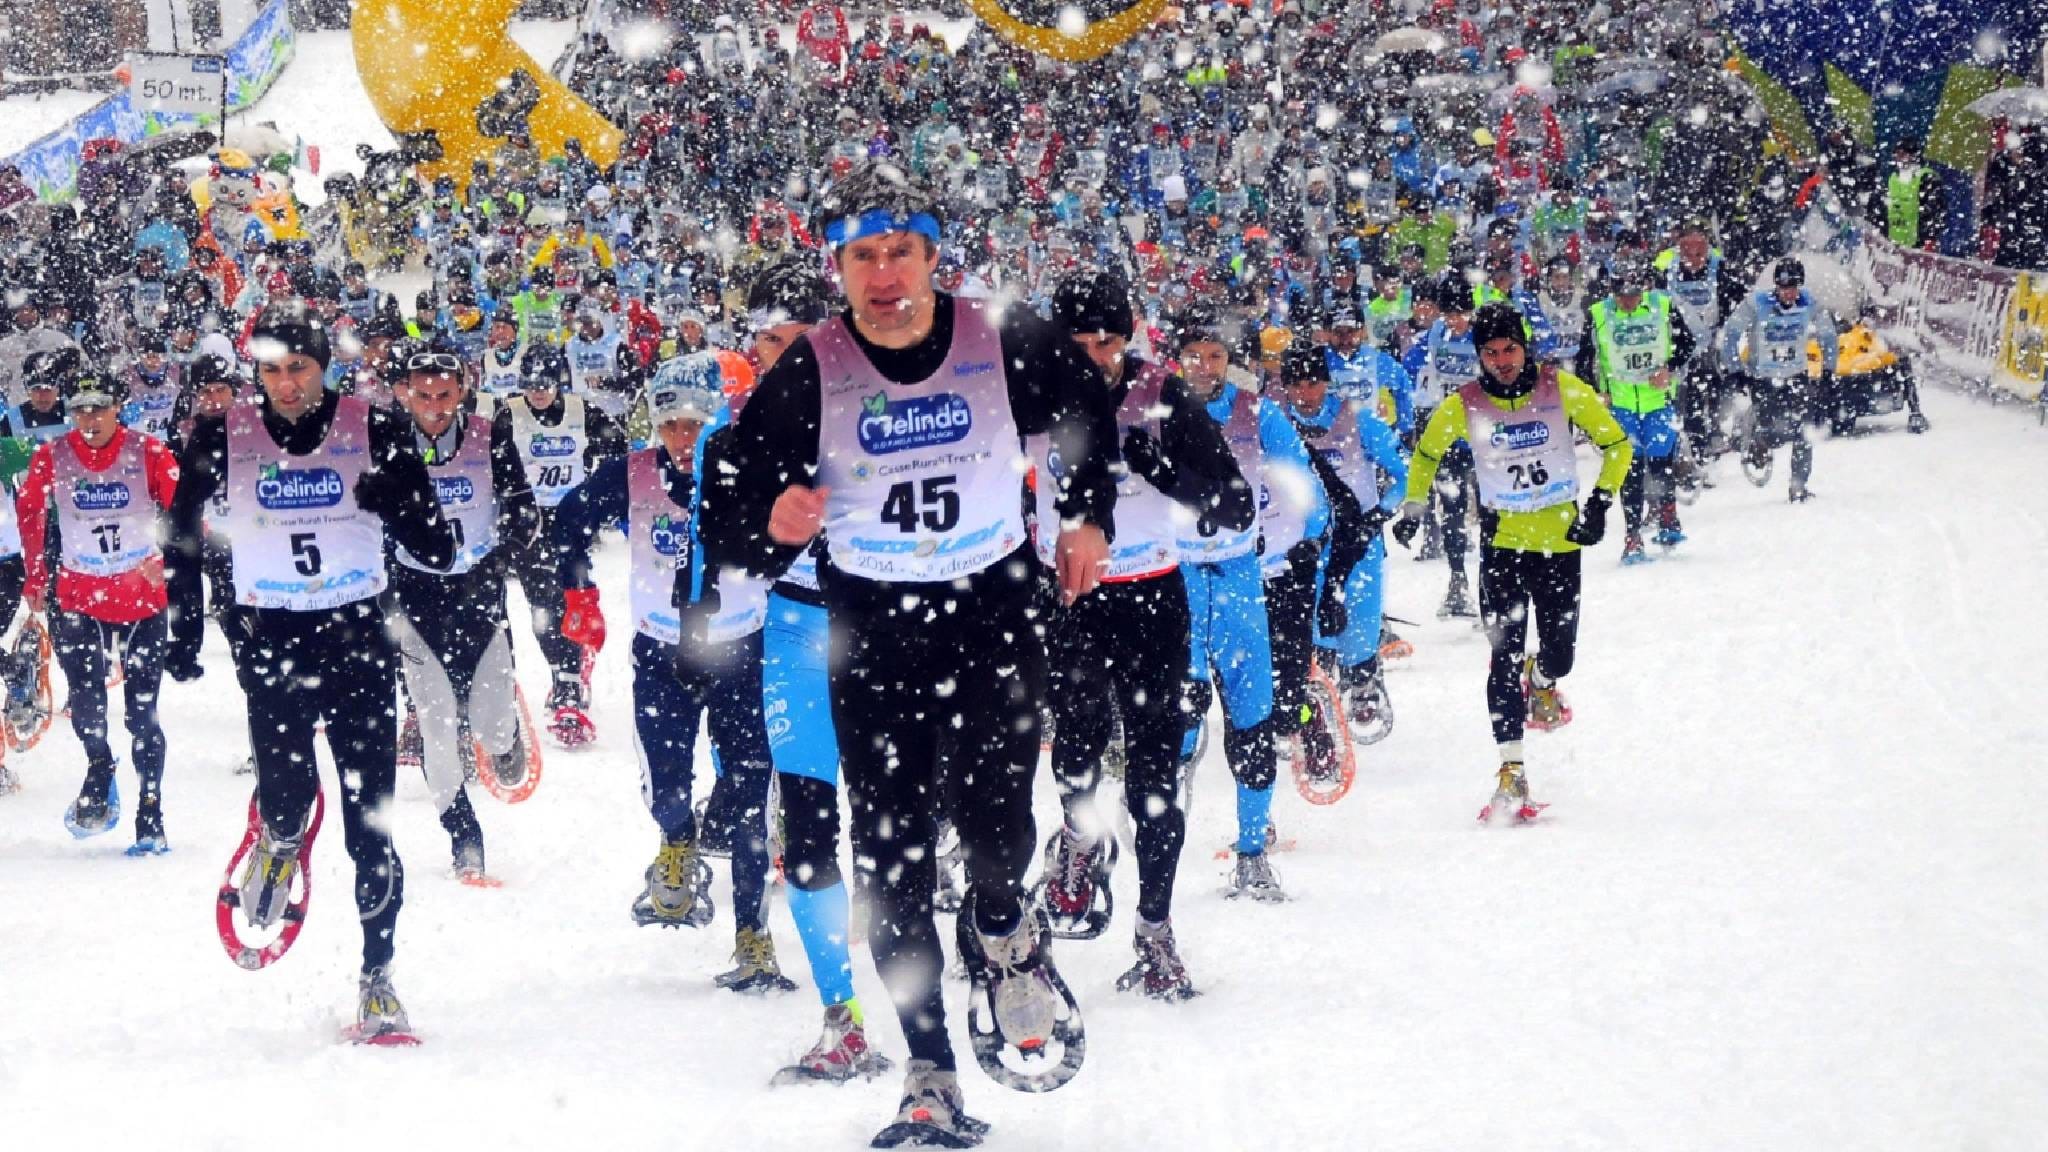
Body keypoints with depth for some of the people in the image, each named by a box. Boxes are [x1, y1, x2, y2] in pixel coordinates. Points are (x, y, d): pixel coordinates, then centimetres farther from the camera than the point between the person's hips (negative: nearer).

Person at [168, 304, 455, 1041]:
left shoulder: (375, 432, -4)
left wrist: (397, 503, -24)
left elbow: (437, 550, -5)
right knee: (288, 790, -15)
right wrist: (184, 635, 9)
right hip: (271, 638, 0)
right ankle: (279, 842, 23)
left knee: (369, 820, -2)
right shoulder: (223, 440, -2)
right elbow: (184, 541, 12)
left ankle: (378, 975, 9)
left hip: (358, 634, 0)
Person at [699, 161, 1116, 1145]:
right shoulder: (806, 376, -9)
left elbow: (1088, 417, 16)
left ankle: (1004, 935, 17)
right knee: (891, 861, -2)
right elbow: (732, 536, -8)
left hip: (992, 614, -1)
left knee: (993, 820, -19)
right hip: (870, 630, 1)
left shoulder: (1007, 346, -8)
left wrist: (1089, 519, 11)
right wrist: (771, 526, -29)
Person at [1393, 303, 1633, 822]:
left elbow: (1617, 443, 1)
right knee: (1507, 653, -10)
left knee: (1559, 654, 4)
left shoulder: (1563, 389, -9)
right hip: (1503, 541, 0)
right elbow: (1426, 455, 14)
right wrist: (1412, 508, 9)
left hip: (1561, 540, 1)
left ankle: (1541, 682, 42)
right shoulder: (1463, 406, -7)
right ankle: (1511, 769, -9)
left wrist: (1600, 503, -7)